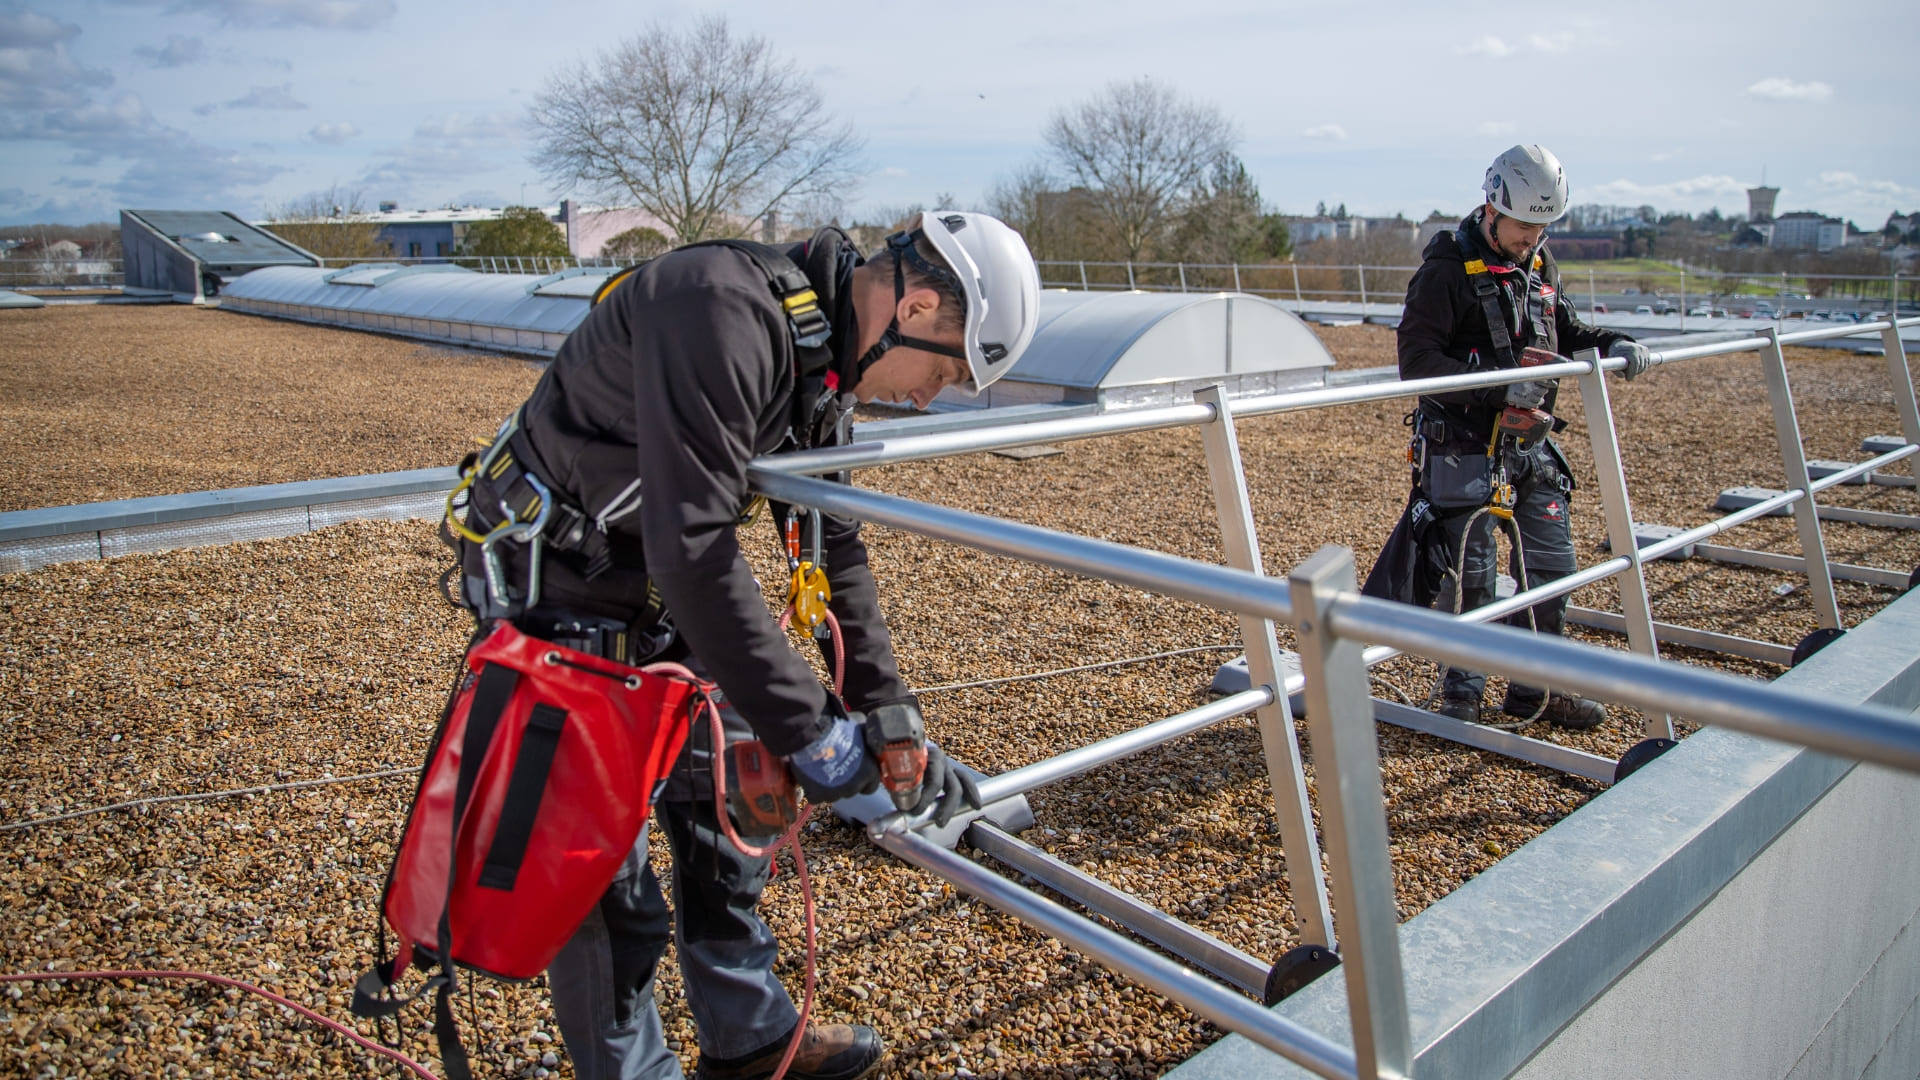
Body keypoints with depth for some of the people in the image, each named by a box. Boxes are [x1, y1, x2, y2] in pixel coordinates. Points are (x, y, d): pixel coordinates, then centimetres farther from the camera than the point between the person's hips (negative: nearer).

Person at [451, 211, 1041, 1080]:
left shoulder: (824, 355, -1)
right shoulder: (725, 315, -30)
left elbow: (833, 547, 4)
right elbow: (693, 550, -35)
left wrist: (889, 717, 1)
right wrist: (808, 728, -28)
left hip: (662, 588, 9)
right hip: (556, 590, -9)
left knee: (725, 802, 16)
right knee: (604, 863, 0)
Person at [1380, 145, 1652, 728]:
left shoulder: (1539, 266, 9)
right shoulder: (1447, 270, -13)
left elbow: (1564, 331, 20)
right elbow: (1417, 362, -20)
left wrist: (1611, 343, 0)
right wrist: (1500, 388, -27)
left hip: (1531, 444, 7)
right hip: (1463, 446, -7)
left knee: (1551, 565, 11)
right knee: (1470, 574, -1)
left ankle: (1535, 688, 26)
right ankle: (1462, 696, 16)